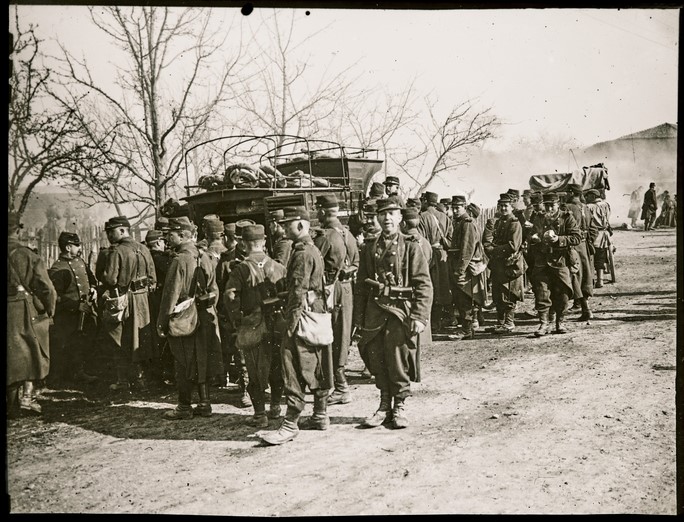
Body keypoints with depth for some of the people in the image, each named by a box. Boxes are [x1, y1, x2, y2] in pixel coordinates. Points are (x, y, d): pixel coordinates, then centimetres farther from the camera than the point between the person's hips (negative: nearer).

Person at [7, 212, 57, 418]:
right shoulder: (28, 255, -7)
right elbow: (46, 288, -9)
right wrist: (49, 312, 4)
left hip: (8, 313, 3)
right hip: (26, 310, -3)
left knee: (12, 356, 12)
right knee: (33, 353, 11)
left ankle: (13, 404, 17)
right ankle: (27, 395, -3)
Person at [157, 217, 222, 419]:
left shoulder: (180, 261, -17)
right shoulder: (204, 258, 7)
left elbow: (171, 295, -18)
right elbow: (214, 290, 12)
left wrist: (161, 323, -13)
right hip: (204, 318, 7)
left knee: (183, 364, 3)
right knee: (201, 361, 14)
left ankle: (185, 407, 11)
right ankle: (204, 404, 20)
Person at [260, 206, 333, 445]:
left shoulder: (302, 253, -15)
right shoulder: (313, 250, 16)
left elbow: (299, 292, -20)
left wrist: (291, 323, -19)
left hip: (304, 317, -11)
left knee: (295, 369, -9)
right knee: (317, 367, 15)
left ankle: (290, 424, -8)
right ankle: (320, 416, 25)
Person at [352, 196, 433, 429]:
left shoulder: (411, 247, 0)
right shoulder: (370, 249, 12)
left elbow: (424, 285, -4)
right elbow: (361, 286, 13)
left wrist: (420, 317, -12)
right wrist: (358, 319, 8)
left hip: (401, 312, -4)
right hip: (374, 312, 4)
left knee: (399, 363, 0)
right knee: (377, 362, 7)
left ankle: (399, 407, 17)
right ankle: (384, 406, 22)